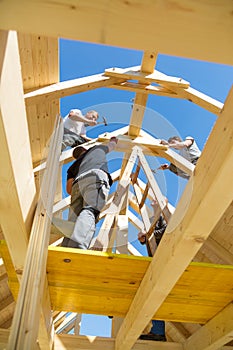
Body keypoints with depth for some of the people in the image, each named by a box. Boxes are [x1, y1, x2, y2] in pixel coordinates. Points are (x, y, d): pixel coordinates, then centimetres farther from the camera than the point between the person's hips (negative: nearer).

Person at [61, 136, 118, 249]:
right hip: (96, 176, -3)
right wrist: (113, 140, 84)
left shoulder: (73, 166, 40)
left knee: (74, 222, -10)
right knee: (90, 210, -25)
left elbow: (69, 188, 23)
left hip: (78, 182, 4)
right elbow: (112, 145, 62)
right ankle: (77, 246, -50)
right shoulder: (98, 148, 40)